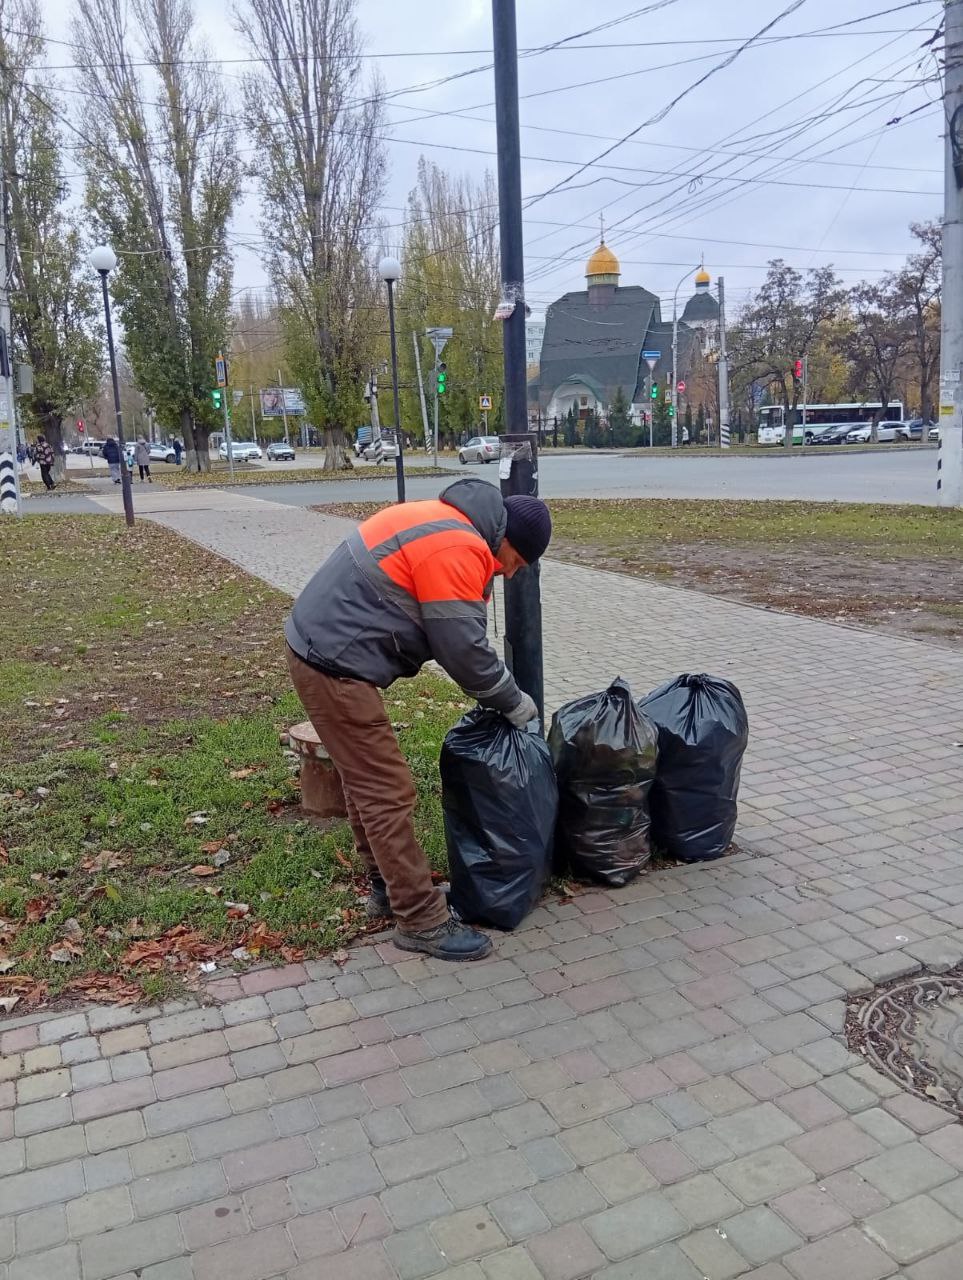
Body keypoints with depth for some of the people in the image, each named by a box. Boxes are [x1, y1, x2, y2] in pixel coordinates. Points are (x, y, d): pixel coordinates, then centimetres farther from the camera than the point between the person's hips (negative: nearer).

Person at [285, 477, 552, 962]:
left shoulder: (447, 522, 14)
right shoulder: (457, 547, -18)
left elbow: (459, 635, 20)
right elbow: (463, 648, -16)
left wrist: (498, 692, 17)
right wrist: (512, 700, -1)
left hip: (320, 649, 11)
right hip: (335, 665, -11)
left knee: (366, 781, 19)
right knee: (388, 794, -4)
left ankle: (388, 886, 33)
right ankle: (422, 921, 6)